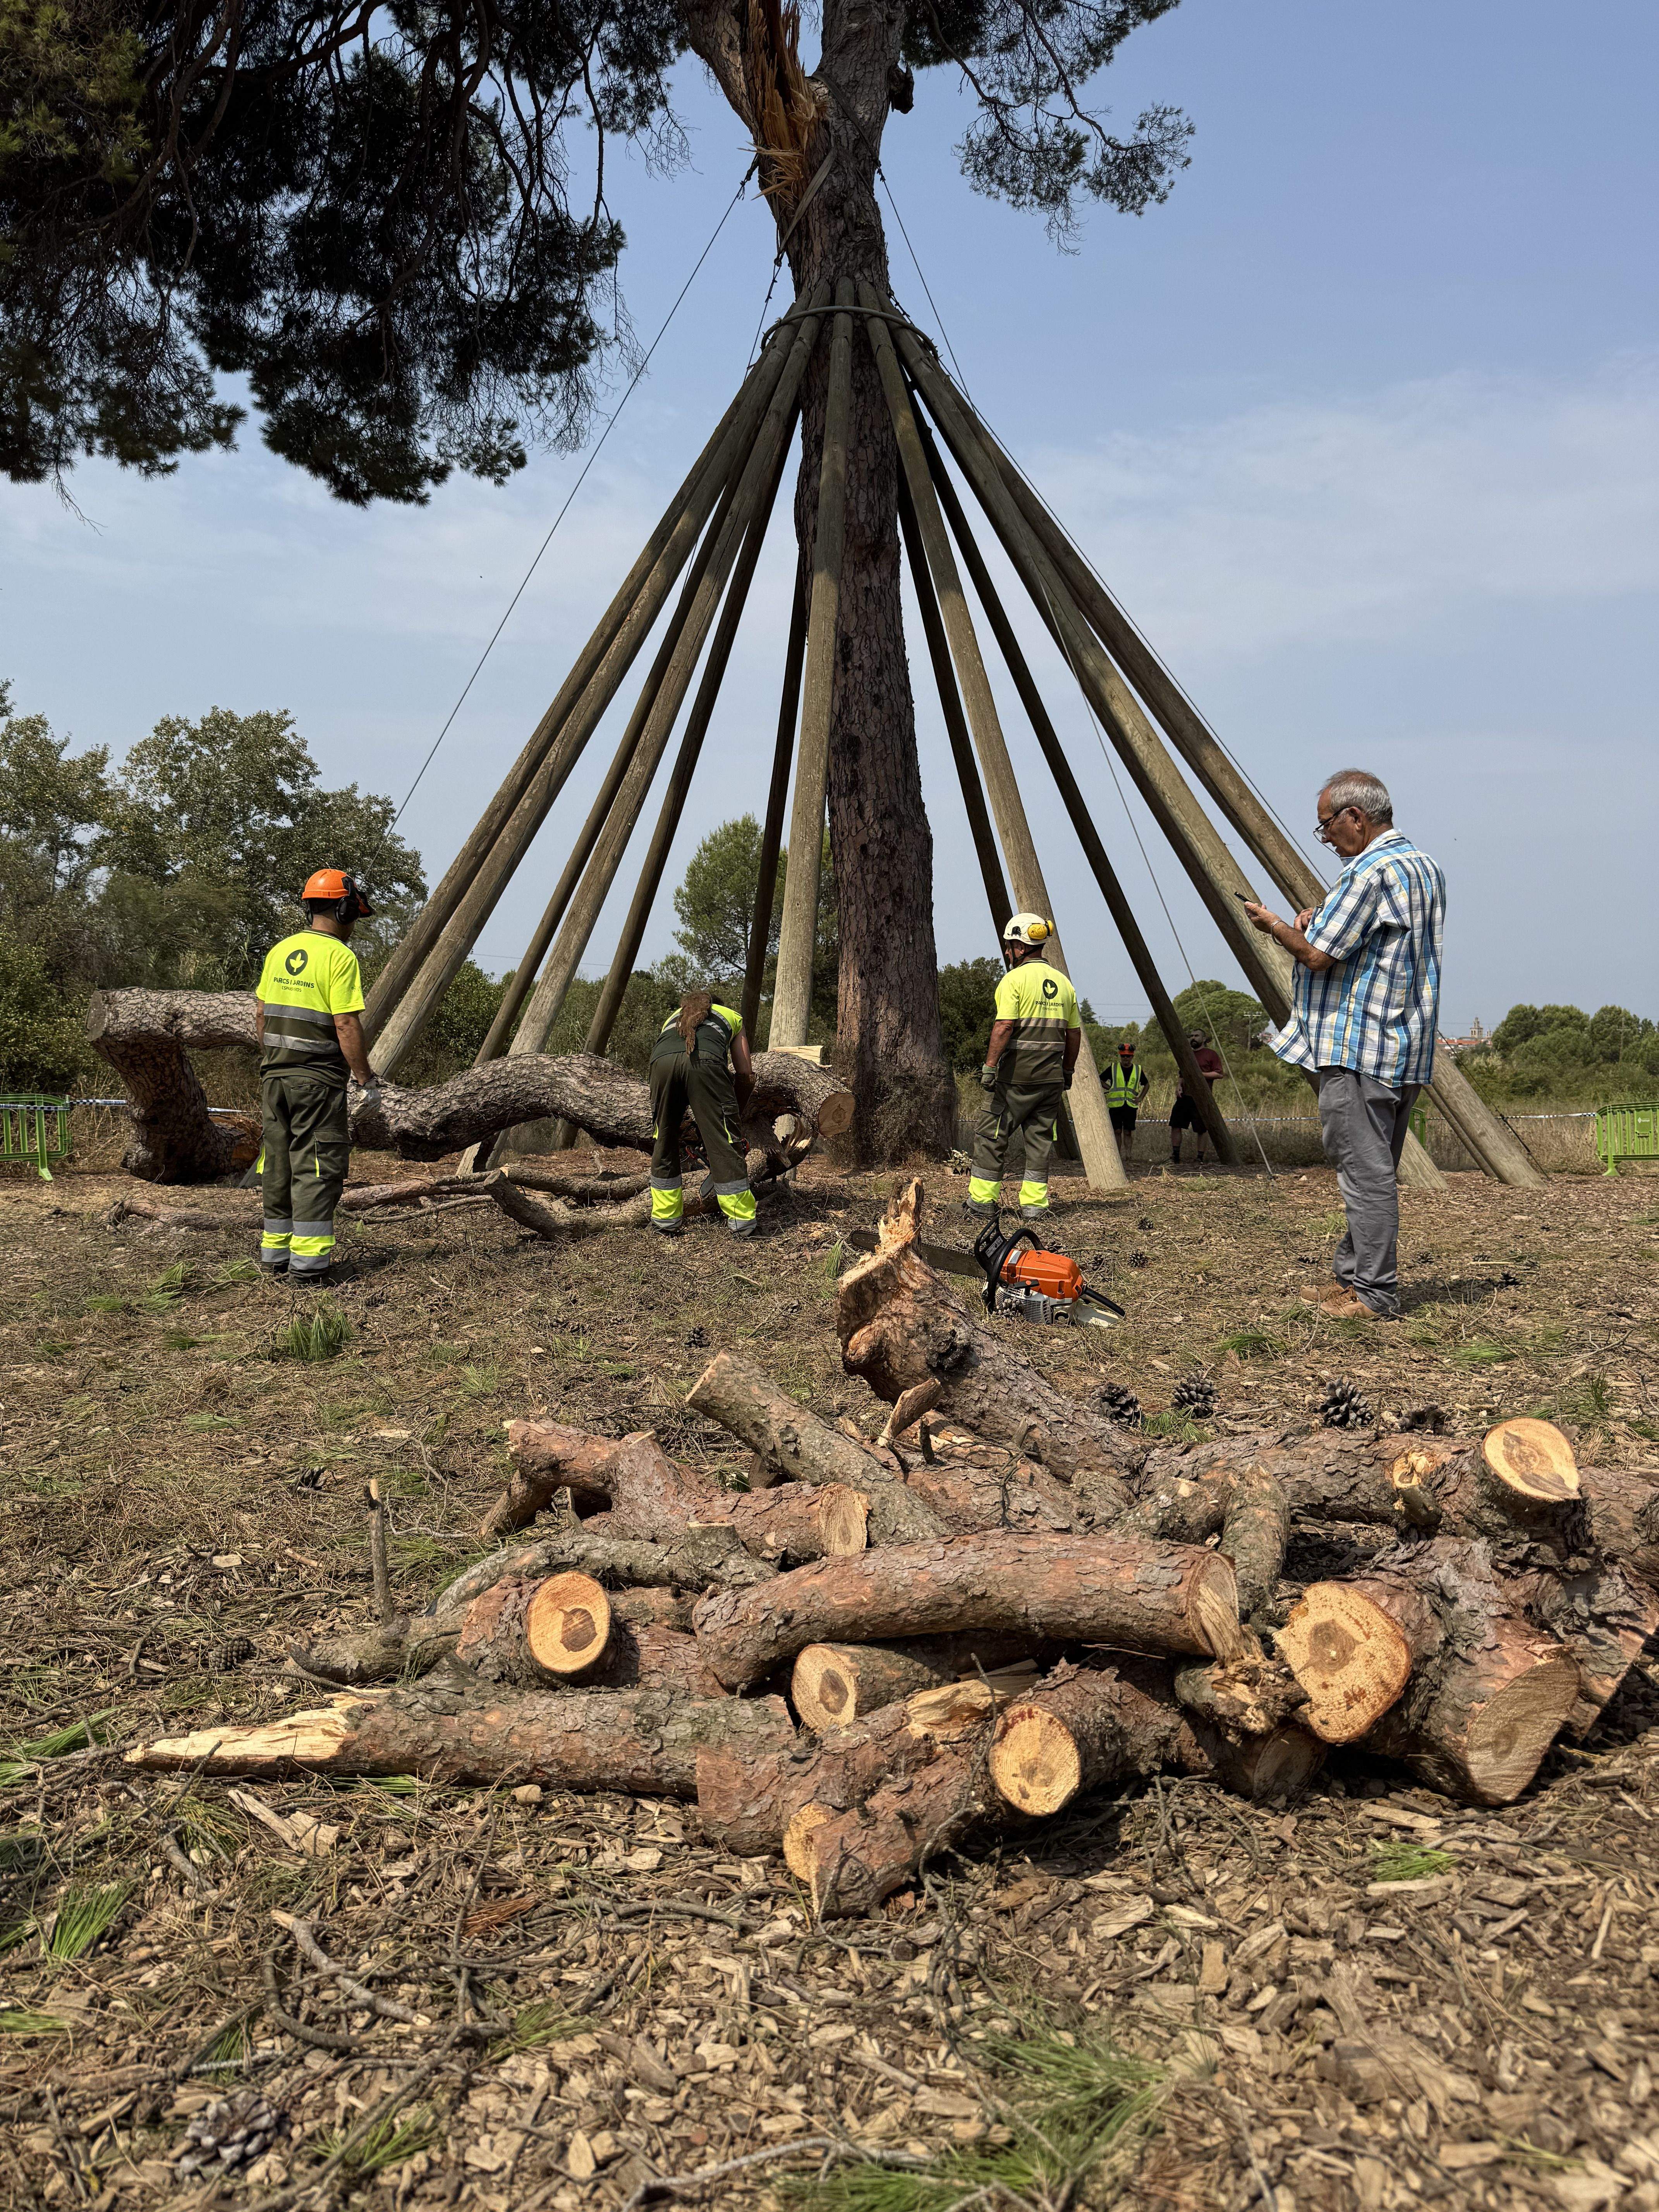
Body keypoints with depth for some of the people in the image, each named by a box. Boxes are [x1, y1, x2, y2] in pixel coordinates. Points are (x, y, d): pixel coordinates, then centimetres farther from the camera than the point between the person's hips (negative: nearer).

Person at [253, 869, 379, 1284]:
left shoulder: (279, 951, 9)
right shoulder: (340, 956, -12)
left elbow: (260, 1016, 14)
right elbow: (346, 1025, -17)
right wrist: (365, 1076, -9)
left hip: (274, 1076, 7)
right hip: (319, 1080, -7)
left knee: (279, 1164, 14)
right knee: (317, 1168, -3)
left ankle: (275, 1252, 21)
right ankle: (308, 1262, -5)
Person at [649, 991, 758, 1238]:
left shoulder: (673, 1017, 45)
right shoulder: (732, 1016, 39)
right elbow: (746, 1073, 27)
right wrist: (735, 1113, 39)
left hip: (662, 1060, 3)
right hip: (706, 1060, -2)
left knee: (664, 1143, 16)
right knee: (723, 1144, 1)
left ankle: (666, 1220, 21)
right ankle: (742, 1222, 4)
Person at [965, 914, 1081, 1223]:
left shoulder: (1014, 980, -8)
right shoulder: (1063, 983, 12)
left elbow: (1004, 1027, -18)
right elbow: (1074, 1034, 15)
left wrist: (989, 1066, -16)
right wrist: (1067, 1071, 23)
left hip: (1016, 1072, -6)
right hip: (1051, 1075, 6)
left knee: (993, 1135, 4)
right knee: (1040, 1138, 9)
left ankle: (981, 1200, 6)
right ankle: (1034, 1205, 6)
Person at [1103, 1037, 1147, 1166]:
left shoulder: (1138, 1070, 9)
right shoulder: (1113, 1068, 4)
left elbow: (1146, 1085, 21)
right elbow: (1100, 1081, 11)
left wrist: (1141, 1098, 6)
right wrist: (1111, 1089, -2)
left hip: (1131, 1106, 1)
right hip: (1115, 1105, -1)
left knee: (1128, 1132, 1)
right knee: (1117, 1131, -1)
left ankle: (1127, 1159, 3)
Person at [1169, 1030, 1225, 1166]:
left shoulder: (1211, 1054, 0)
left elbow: (1219, 1073, -7)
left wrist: (1200, 1074, -15)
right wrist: (1179, 1085, 6)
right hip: (1184, 1096, 6)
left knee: (1202, 1129, -1)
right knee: (1175, 1125, 0)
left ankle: (1200, 1159, 8)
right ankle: (1175, 1159, 7)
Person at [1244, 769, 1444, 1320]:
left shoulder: (1369, 871, -15)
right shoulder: (1425, 867, 16)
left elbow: (1317, 956, -16)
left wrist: (1275, 926, 1)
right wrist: (1322, 922, 15)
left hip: (1359, 1047, -10)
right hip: (1408, 1048, 10)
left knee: (1365, 1171, -6)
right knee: (1372, 1170, 14)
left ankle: (1375, 1297, -2)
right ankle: (1351, 1277, 22)